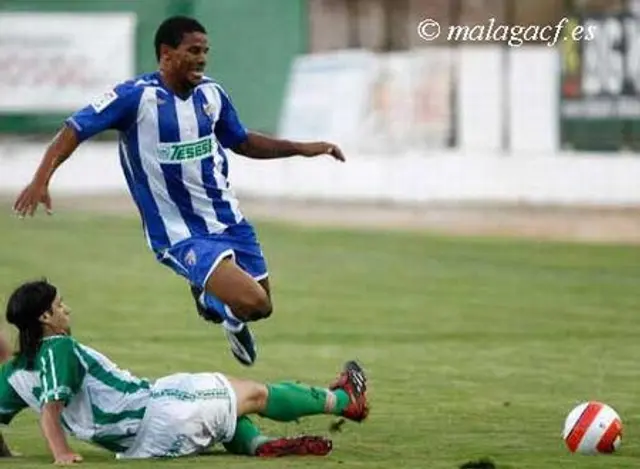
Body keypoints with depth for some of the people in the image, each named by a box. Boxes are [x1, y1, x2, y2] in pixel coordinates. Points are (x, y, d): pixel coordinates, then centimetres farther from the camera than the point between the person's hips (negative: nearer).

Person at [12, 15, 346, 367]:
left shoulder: (211, 93, 2)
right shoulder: (136, 96, -17)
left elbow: (242, 143, 18)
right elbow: (75, 130, -16)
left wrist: (301, 149, 12)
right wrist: (41, 180, -29)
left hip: (229, 220, 6)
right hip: (181, 234, -6)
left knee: (261, 308, 9)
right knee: (250, 301, -22)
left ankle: (211, 298, 41)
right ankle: (211, 298, 15)